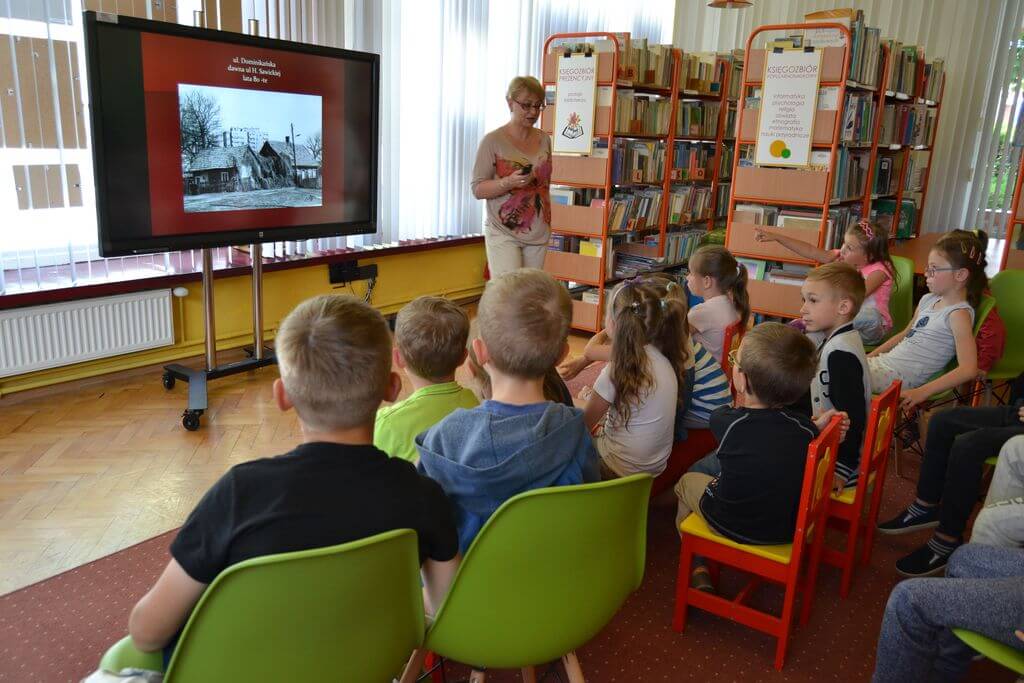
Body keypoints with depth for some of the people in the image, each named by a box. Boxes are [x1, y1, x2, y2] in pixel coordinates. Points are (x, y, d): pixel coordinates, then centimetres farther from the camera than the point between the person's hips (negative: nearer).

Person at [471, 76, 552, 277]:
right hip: (504, 233, -5)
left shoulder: (544, 139, 9)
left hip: (538, 233, 5)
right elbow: (477, 189, -7)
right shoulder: (493, 141, -6)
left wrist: (548, 224, 16)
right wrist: (509, 182, -23)